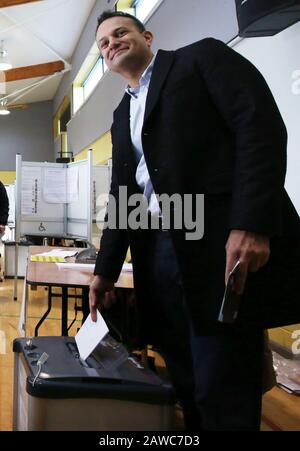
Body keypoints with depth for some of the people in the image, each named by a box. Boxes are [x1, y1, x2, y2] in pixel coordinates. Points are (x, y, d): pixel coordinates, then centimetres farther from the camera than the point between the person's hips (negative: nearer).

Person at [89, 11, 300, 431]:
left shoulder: (202, 57, 7)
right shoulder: (123, 115, 27)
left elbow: (262, 126, -8)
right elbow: (123, 194, 25)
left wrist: (252, 224, -20)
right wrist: (105, 270, 19)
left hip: (221, 243, -7)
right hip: (158, 250, 7)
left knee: (223, 396, -7)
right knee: (188, 388, 10)